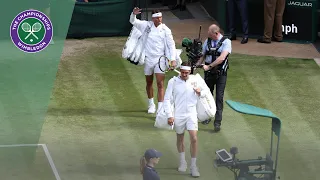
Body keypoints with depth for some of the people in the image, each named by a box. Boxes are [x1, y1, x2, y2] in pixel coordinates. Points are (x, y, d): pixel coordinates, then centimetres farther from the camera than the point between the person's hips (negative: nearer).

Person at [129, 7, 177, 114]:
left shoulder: (165, 30, -3)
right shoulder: (146, 25, 2)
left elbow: (171, 45, -3)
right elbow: (133, 21, 5)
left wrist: (173, 59, -12)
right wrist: (133, 14, -17)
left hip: (160, 59, -3)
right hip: (148, 59, 3)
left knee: (160, 84, -10)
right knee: (149, 83, 14)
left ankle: (160, 108, -12)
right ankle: (151, 104, 33)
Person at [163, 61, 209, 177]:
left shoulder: (194, 81, -2)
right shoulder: (173, 82, -7)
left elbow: (206, 89, 15)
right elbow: (167, 99, -5)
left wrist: (200, 92, -9)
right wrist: (169, 115, -11)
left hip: (191, 114, 0)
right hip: (178, 115, 0)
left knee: (194, 138, -10)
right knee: (180, 138, 15)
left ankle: (193, 166, 0)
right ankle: (182, 161, 35)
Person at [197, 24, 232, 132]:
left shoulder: (226, 42, -10)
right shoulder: (207, 41, 5)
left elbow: (222, 58, -20)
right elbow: (202, 56, 12)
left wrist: (209, 66, -23)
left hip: (221, 73, -4)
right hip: (209, 72, 4)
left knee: (219, 97, -8)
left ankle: (217, 122, -8)